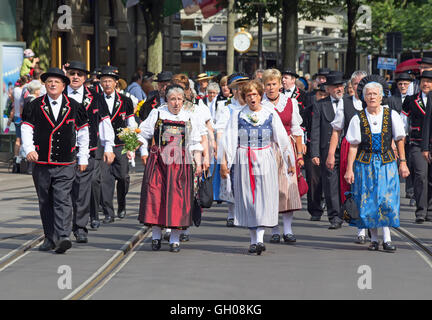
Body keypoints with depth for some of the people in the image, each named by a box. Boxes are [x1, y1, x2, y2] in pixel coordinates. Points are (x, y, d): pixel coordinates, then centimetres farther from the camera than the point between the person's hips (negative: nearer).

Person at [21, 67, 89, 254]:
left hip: (65, 165, -2)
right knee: (45, 203, 8)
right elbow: (27, 129, 3)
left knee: (63, 201, -13)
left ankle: (63, 237, -20)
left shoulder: (74, 107, 5)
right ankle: (50, 239, 17)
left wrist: (83, 158, 11)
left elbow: (83, 132, 12)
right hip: (41, 164, 2)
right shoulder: (35, 106, 5)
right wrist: (29, 149, -14)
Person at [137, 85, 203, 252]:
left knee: (178, 198, -4)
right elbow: (143, 135, 8)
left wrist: (198, 163, 5)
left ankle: (175, 239, 2)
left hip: (180, 163, 1)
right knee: (155, 196, -5)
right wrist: (144, 154, -5)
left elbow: (195, 144, 13)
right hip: (158, 161, -1)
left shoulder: (189, 118, 11)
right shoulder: (157, 114, 6)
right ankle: (156, 236, 8)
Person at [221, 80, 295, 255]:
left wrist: (290, 161, 5)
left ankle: (260, 238, -14)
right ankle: (253, 239, 9)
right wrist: (224, 162, -8)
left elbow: (282, 138, 6)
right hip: (244, 161, 0)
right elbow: (229, 140, 0)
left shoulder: (270, 114, 4)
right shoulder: (237, 115, 3)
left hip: (265, 160, 0)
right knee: (247, 198, 2)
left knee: (264, 198, -9)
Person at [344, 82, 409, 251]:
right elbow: (353, 146, 0)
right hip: (365, 163, 0)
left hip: (387, 162, 0)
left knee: (387, 199, -9)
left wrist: (402, 162, 3)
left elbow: (399, 140, 7)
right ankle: (374, 239, 10)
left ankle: (387, 239, -4)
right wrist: (349, 169, -4)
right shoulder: (358, 118, 0)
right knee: (368, 201, -1)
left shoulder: (392, 115, 2)